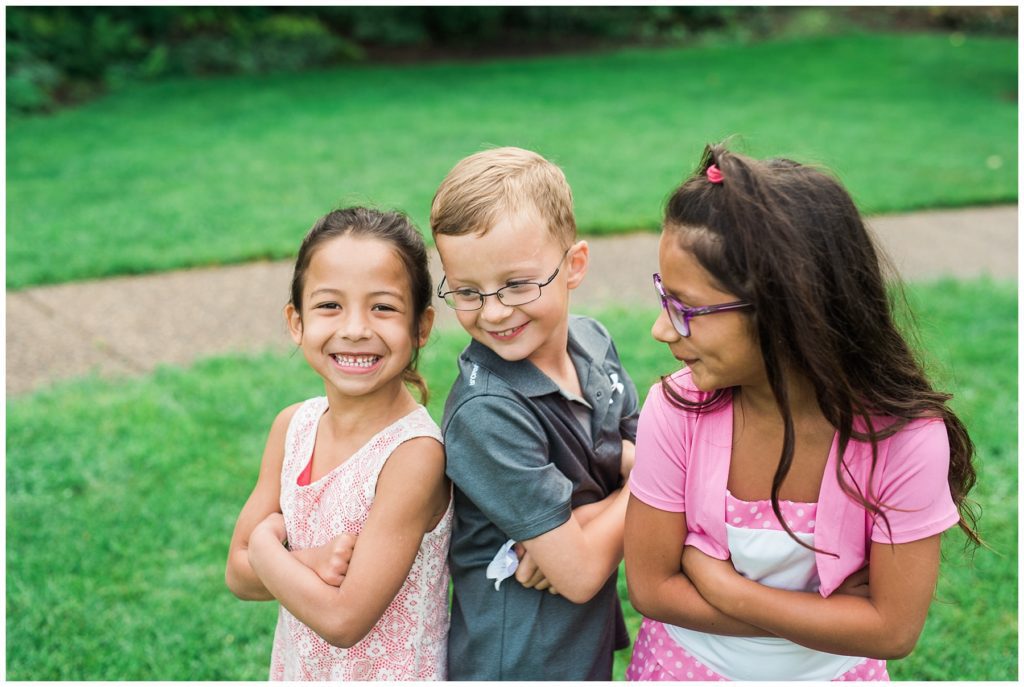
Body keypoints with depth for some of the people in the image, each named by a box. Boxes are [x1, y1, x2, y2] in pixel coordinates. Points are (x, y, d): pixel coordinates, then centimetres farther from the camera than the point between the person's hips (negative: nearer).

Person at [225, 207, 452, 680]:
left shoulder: (414, 453, -26)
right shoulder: (293, 426, -7)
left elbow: (344, 620, -25)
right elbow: (239, 575, -4)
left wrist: (266, 544, -13)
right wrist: (310, 565, -21)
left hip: (389, 674, -4)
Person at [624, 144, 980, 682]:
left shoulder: (903, 437, -26)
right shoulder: (677, 411, -23)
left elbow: (894, 630, -21)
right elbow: (651, 587, -17)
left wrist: (720, 585, -23)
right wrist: (834, 613, -20)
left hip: (832, 672, 0)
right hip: (687, 663, 1)